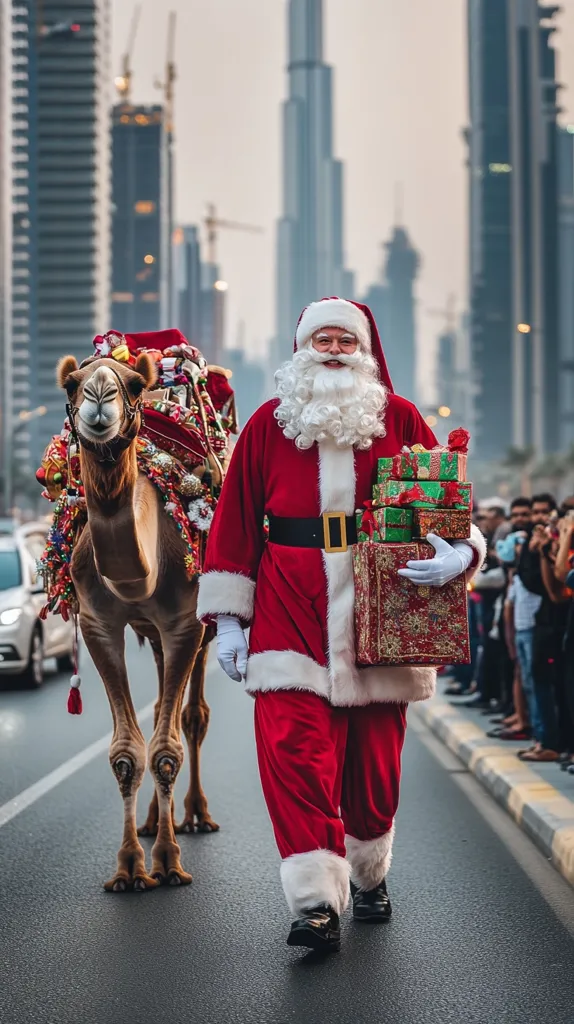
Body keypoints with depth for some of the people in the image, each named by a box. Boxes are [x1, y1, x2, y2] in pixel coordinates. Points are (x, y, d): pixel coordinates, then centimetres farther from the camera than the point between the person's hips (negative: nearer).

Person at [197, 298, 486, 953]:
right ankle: (316, 902, -13)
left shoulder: (398, 419, 9)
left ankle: (369, 875, 29)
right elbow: (236, 521, 9)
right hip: (290, 615, -1)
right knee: (295, 750, -13)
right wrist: (227, 617, 3)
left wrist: (460, 554, -15)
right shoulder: (269, 424, 9)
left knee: (375, 757, 7)